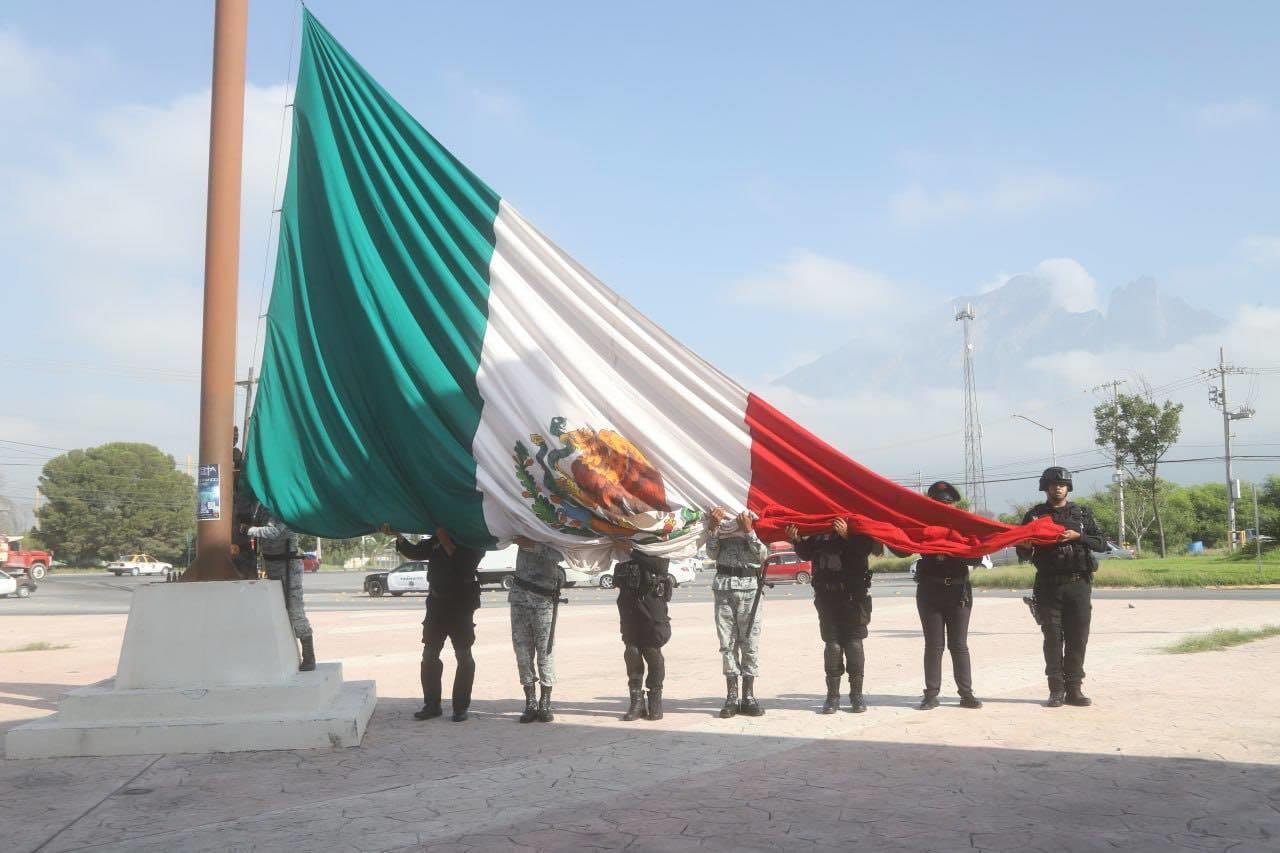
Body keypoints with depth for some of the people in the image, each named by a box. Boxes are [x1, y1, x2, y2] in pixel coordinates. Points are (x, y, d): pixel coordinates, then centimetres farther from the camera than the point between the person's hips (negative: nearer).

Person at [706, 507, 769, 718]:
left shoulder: (754, 521, 8)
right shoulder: (718, 522, 11)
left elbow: (763, 555, -6)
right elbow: (712, 554, -3)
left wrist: (749, 530, -14)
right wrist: (713, 527, -13)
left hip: (750, 587, -1)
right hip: (724, 586, 1)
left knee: (750, 643, -1)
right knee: (727, 643, 0)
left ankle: (748, 697, 5)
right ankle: (731, 697, 4)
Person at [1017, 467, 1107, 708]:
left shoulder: (1082, 513, 9)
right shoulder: (1034, 515, 8)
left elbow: (1101, 543, 5)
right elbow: (1023, 553, 9)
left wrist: (1077, 536, -11)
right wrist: (1025, 547, -15)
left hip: (1079, 585, 1)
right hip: (1048, 586, -1)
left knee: (1078, 638, 0)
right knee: (1053, 638, -1)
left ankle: (1074, 689, 7)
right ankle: (1056, 690, 3)